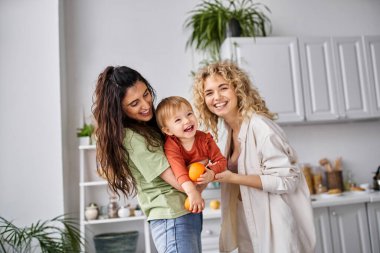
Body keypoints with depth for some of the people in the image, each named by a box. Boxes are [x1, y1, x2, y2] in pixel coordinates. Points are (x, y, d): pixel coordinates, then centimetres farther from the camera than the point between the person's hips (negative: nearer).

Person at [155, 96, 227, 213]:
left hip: (201, 177, 2)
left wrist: (211, 173, -38)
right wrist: (192, 192, -56)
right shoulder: (171, 146, -28)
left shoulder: (205, 139, -20)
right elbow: (179, 170, -42)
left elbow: (221, 160, -16)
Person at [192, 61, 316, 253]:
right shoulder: (229, 128, 2)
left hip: (274, 221, -7)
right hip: (250, 219, 7)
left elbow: (286, 180, -22)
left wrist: (233, 178, -25)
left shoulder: (259, 126, -22)